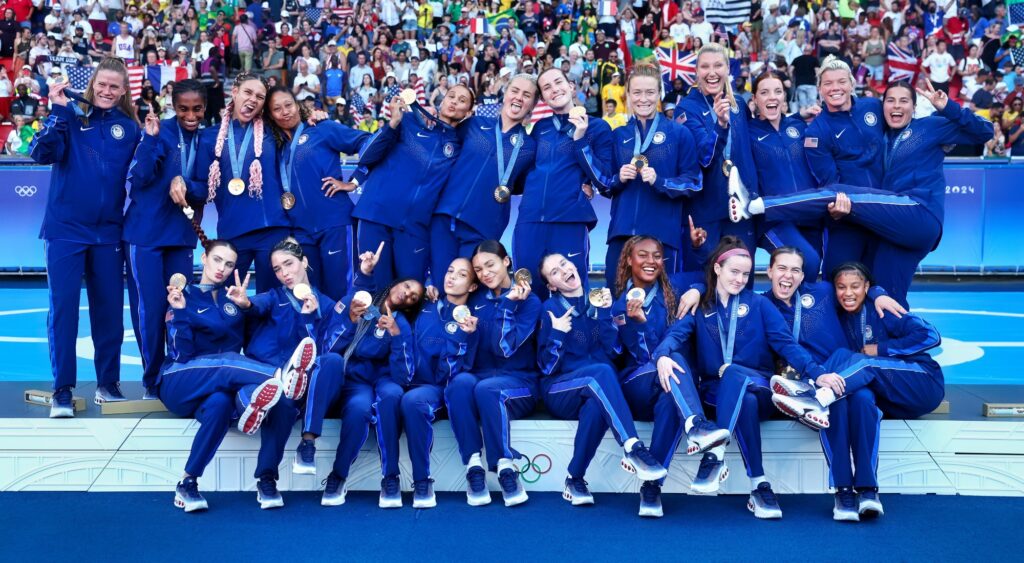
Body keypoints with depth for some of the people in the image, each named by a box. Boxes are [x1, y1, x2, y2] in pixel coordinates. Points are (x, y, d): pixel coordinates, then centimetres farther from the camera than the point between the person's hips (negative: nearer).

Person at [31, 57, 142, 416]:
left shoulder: (129, 127, 7)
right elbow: (42, 154, -16)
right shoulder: (71, 116, 0)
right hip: (65, 228, -2)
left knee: (109, 307, 7)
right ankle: (62, 388, 4)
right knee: (63, 306, -3)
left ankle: (108, 383, 21)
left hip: (108, 230, 3)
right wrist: (58, 111, -23)